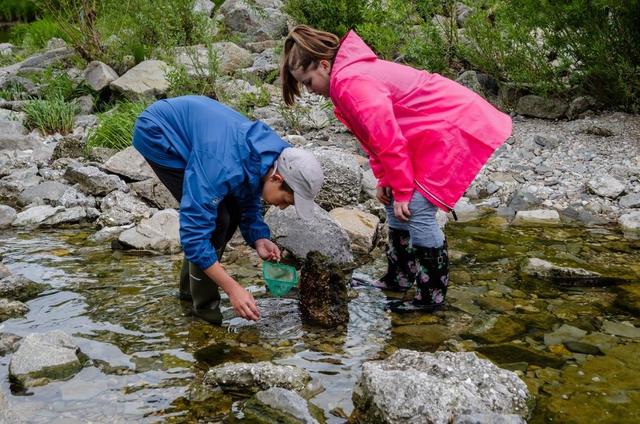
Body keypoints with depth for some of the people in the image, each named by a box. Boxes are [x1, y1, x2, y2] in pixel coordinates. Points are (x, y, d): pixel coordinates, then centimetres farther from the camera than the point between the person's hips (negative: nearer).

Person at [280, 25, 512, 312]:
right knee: (395, 204, 14)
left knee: (417, 210, -11)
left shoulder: (351, 82, -23)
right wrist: (385, 181, 9)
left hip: (453, 126, -11)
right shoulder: (348, 76, 10)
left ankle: (431, 297, 0)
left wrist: (402, 191, -15)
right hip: (433, 130, 11)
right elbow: (373, 135, 15)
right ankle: (399, 277, 26)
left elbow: (389, 139, -23)